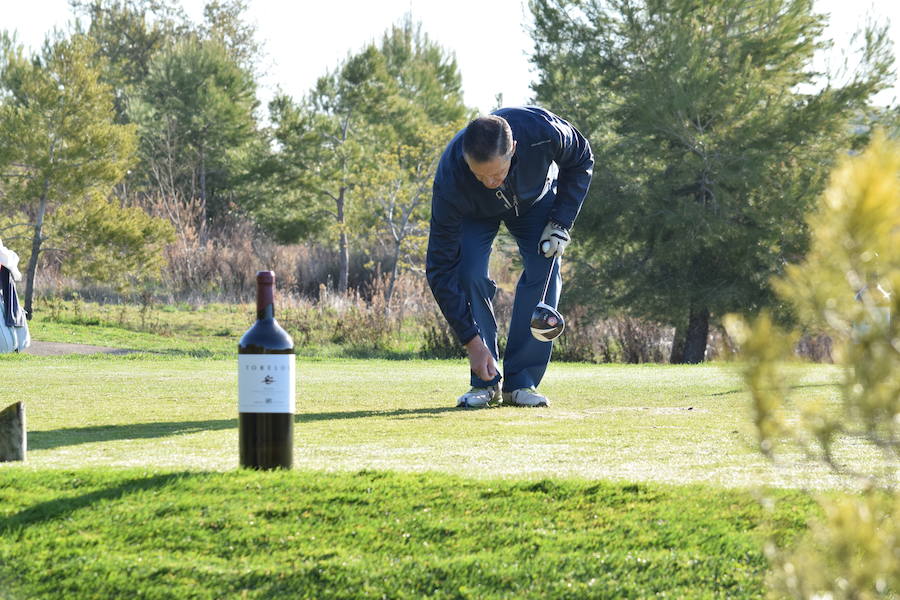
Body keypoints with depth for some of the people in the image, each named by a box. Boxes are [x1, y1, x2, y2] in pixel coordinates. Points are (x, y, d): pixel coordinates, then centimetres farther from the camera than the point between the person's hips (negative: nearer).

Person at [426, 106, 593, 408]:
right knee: (471, 275, -22)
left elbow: (581, 161, -14)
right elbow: (440, 268, -35)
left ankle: (521, 382, -9)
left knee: (544, 273, -17)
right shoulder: (449, 180, -42)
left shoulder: (545, 132, -42)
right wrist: (472, 340, -37)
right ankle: (485, 383, -8)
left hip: (536, 199, 1)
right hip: (476, 213, -1)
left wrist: (561, 223, -23)